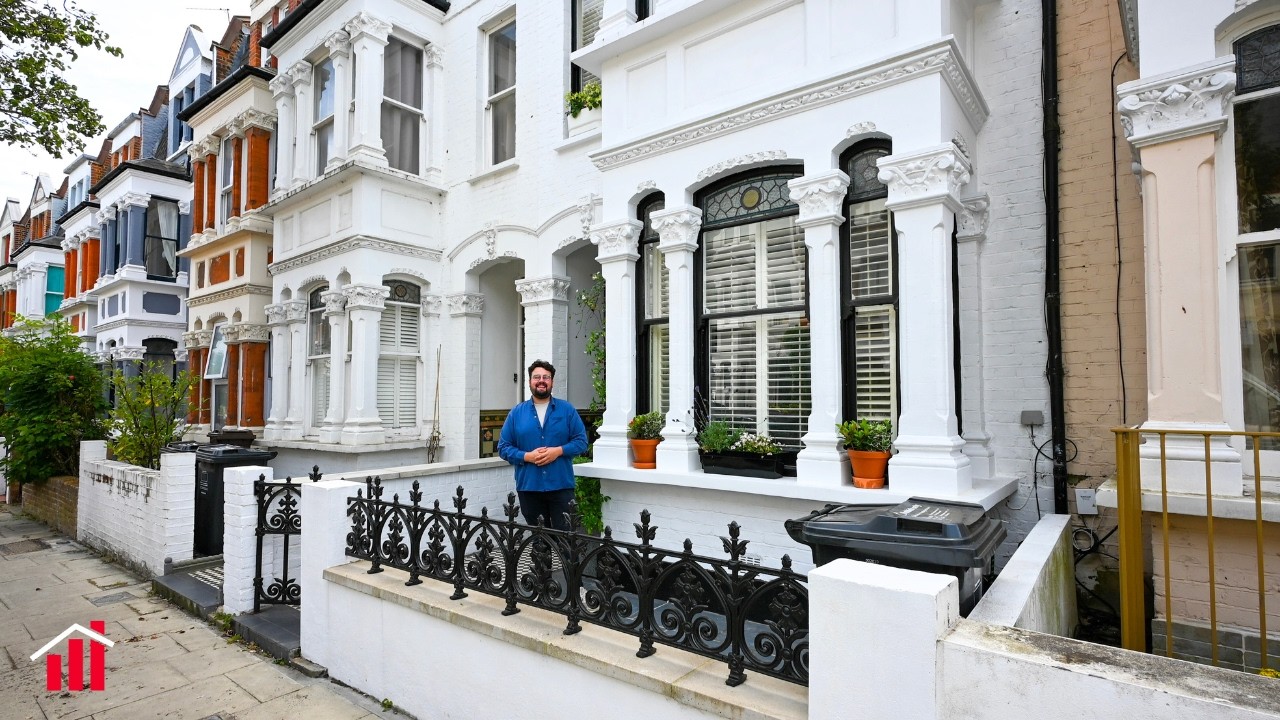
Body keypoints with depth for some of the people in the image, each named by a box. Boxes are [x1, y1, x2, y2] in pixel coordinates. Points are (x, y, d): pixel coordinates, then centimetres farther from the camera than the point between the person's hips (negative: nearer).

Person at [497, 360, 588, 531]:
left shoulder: (567, 409, 3)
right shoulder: (516, 412, 5)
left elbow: (581, 441, 1)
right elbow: (503, 447, 4)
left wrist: (558, 451, -14)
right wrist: (527, 456, -12)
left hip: (561, 485, -1)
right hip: (528, 486, 2)